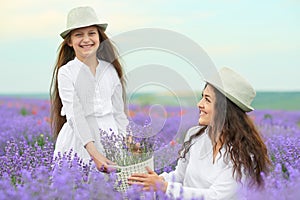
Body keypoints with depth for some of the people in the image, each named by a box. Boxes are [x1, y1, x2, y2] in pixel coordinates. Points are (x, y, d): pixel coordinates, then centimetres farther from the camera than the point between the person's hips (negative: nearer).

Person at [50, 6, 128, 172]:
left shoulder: (110, 70, 6)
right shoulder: (66, 72, -6)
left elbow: (119, 111, 12)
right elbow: (75, 115, -14)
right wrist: (94, 152, -23)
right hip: (79, 138, -3)